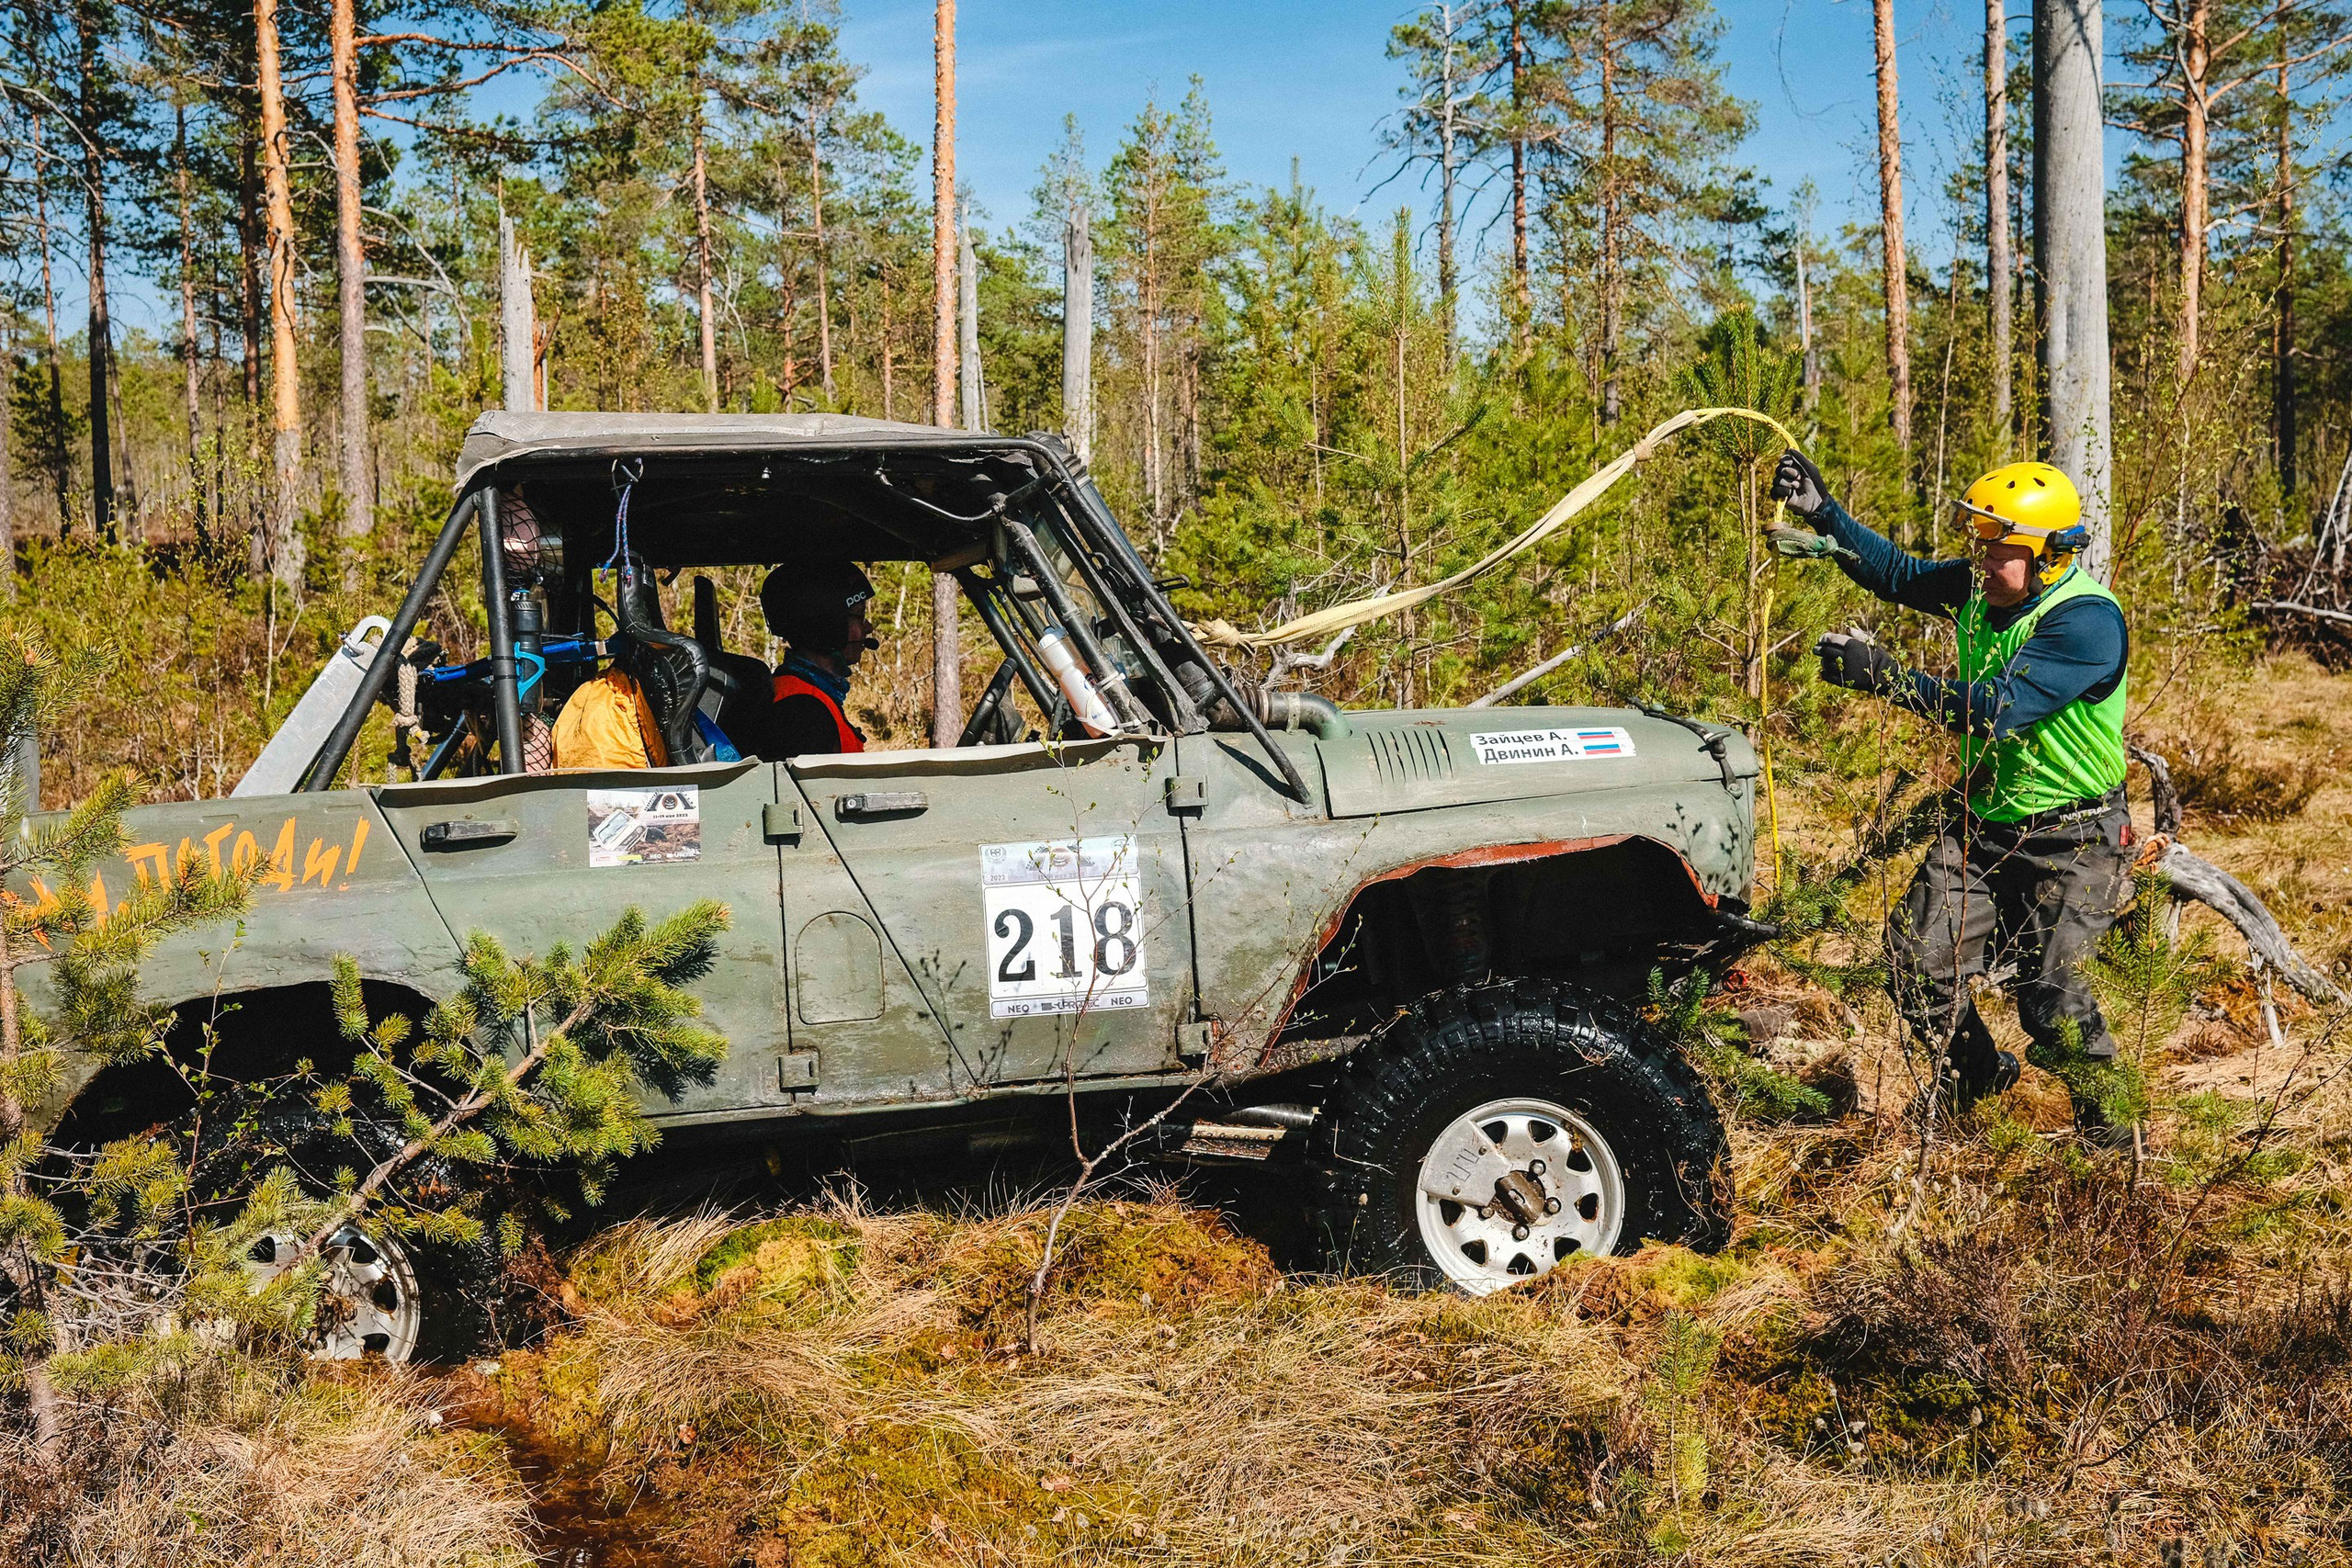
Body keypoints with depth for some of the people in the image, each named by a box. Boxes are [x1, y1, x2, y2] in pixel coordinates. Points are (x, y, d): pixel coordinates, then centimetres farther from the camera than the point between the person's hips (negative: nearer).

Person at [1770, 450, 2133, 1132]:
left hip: (2070, 842, -7)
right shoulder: (1980, 587, -1)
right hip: (1981, 822, 7)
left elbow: (1996, 709, -35)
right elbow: (1898, 573, 14)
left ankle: (2112, 1123, 14)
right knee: (1916, 963, 1)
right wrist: (1823, 512, 3)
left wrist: (1889, 677, -36)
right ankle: (1977, 1081, 28)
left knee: (2048, 992, -12)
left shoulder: (2086, 621, -25)